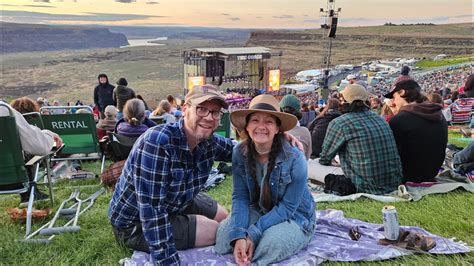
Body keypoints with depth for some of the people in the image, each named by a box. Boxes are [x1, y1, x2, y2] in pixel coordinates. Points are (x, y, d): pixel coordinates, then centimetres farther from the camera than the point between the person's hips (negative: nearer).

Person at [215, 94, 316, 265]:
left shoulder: (295, 159, -27)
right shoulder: (240, 153, -14)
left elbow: (287, 207, -22)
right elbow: (240, 197, -14)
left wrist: (253, 234, -28)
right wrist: (239, 235, -29)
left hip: (295, 217, -3)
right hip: (259, 211, 3)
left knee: (272, 242, -32)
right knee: (225, 233, -21)